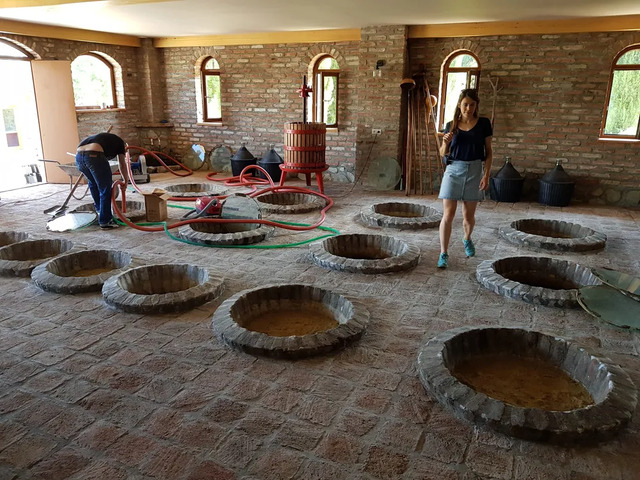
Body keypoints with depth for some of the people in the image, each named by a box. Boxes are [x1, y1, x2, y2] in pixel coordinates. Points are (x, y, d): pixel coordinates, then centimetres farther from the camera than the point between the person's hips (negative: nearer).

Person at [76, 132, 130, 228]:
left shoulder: (104, 138, 40)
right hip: (94, 155, -7)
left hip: (78, 156, 7)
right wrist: (126, 182, 38)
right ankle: (105, 221, 8)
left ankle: (99, 209, 46)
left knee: (92, 183, 31)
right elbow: (122, 165, 25)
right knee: (105, 189, 5)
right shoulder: (120, 142, 24)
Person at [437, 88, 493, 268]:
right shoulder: (451, 125, 5)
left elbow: (489, 152, 4)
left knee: (469, 215, 8)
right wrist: (445, 142, -11)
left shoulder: (484, 124, 2)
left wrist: (486, 174, -6)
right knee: (448, 214, -7)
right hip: (453, 170, 0)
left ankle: (467, 239, 40)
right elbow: (443, 153, 10)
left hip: (474, 171, 0)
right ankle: (443, 254, -1)